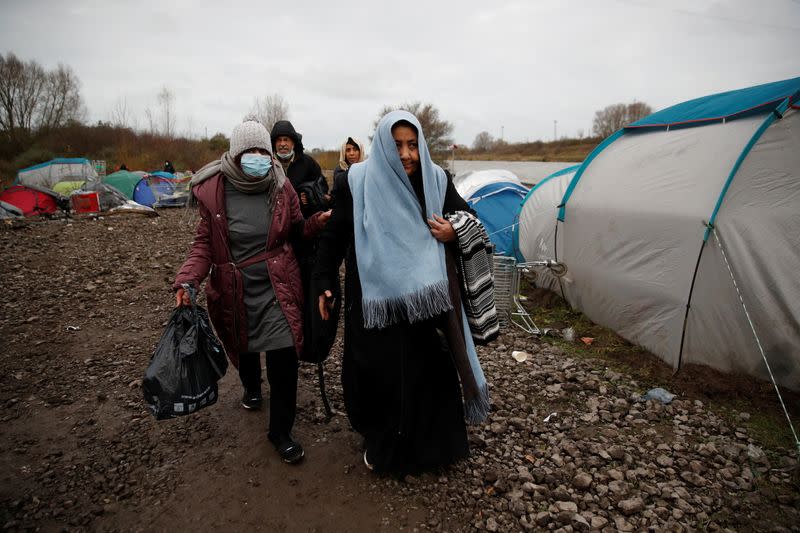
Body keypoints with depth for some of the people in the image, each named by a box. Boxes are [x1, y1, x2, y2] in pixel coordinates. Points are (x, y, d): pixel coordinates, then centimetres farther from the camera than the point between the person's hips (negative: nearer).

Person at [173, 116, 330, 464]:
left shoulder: (281, 187, -6)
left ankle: (280, 431, 14)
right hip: (234, 290, 1)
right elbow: (204, 243, -4)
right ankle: (251, 387, 58)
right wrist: (187, 280, -19)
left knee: (284, 356, -7)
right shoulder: (213, 191, -9)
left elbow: (296, 232, 5)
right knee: (244, 344, 22)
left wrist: (318, 221, -15)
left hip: (276, 288, 0)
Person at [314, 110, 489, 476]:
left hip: (426, 298, 2)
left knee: (430, 369, 7)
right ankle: (381, 443, 31)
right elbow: (334, 234, 3)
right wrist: (325, 283, 4)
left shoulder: (436, 180, 1)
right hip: (375, 298, -1)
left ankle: (433, 443, 32)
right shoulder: (359, 181, -5)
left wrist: (453, 233, -9)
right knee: (378, 372, 5)